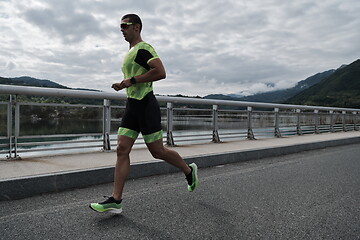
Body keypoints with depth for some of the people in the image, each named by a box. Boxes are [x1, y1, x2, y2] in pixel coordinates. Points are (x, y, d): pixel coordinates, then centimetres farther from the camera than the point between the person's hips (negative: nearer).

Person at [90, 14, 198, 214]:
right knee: (122, 150, 0)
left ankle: (189, 171, 26)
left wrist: (132, 81, -19)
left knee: (158, 152, 0)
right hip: (132, 106, 9)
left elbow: (160, 72, -24)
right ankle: (115, 200, 2)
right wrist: (122, 85, 14)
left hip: (146, 105, -9)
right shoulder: (130, 53, 22)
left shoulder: (144, 48, -9)